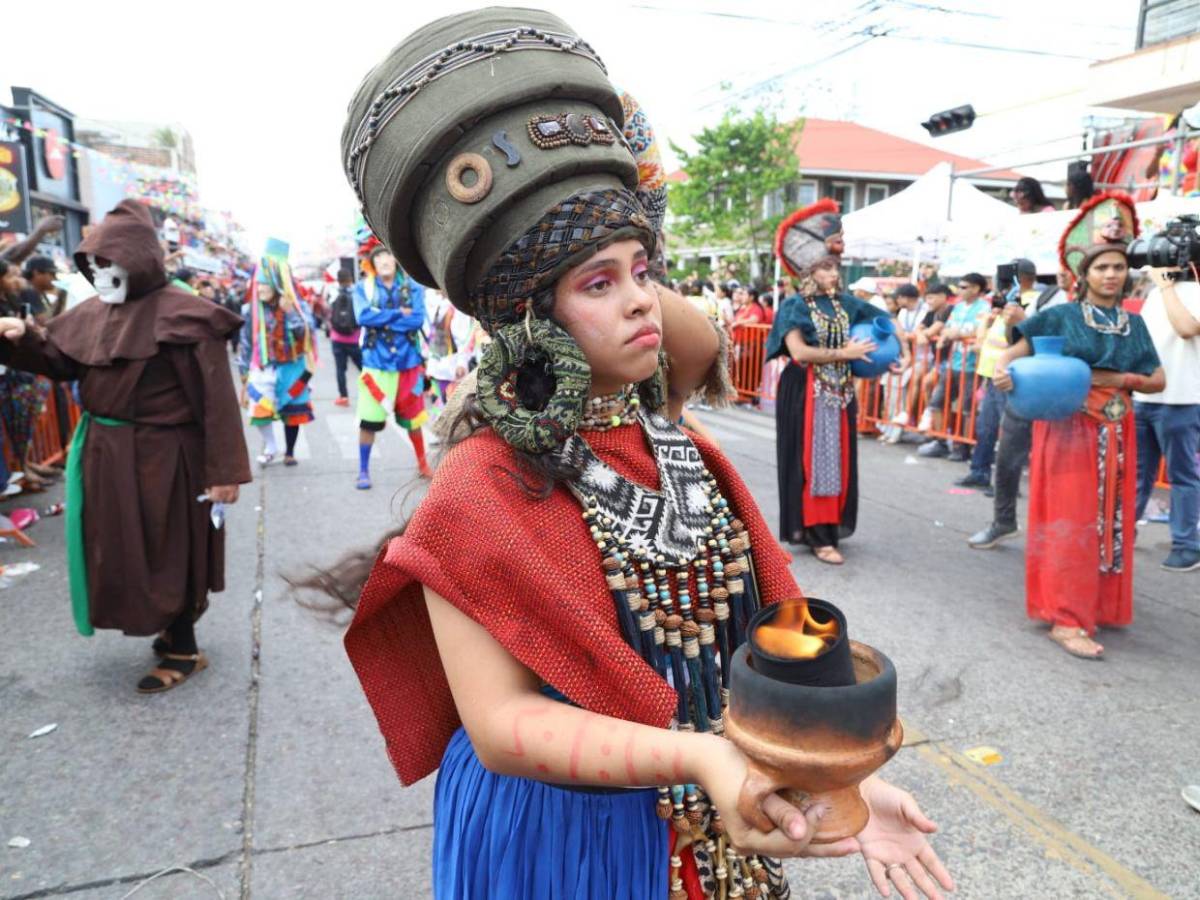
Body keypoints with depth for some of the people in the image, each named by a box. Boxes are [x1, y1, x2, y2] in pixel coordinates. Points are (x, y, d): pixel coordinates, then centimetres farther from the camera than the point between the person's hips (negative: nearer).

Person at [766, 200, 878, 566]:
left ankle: (829, 526, 20)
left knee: (837, 459, 8)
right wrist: (844, 353, -14)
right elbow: (799, 351, -19)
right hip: (806, 393, -6)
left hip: (839, 392, 6)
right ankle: (816, 535, 1)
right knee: (810, 462, -2)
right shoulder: (795, 306, -7)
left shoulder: (845, 303, 9)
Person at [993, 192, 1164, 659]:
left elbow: (1158, 380, 8)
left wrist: (1122, 379, -10)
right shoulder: (1061, 317, -4)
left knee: (1111, 519, 10)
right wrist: (1003, 370, -28)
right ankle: (1066, 619, -2)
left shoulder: (1134, 324, 10)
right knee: (1071, 522, -6)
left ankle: (1097, 605, 24)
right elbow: (1013, 354, -6)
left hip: (1117, 433, 5)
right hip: (1069, 429, -5)